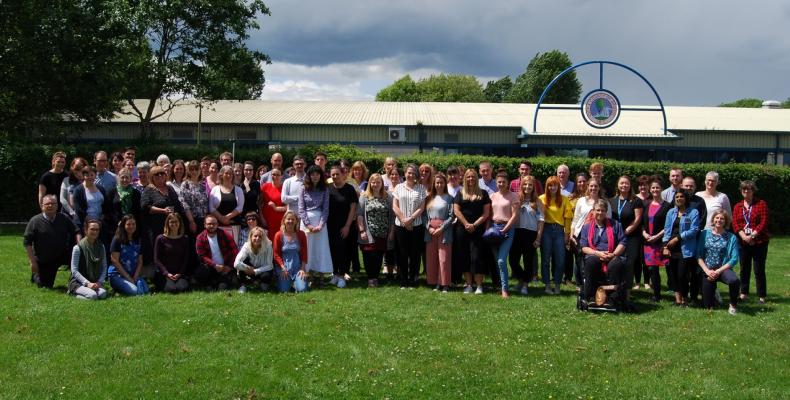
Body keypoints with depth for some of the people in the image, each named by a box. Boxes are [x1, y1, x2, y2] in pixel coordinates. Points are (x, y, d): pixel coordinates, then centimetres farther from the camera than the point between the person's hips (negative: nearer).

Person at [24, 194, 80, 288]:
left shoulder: (64, 218, -2)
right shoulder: (35, 221, -11)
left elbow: (76, 232, 2)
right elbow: (27, 242, -10)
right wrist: (33, 261, -15)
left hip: (62, 255, 2)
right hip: (44, 261, -2)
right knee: (46, 286, 5)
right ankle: (35, 275, 40)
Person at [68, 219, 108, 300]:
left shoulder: (101, 247, 8)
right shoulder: (78, 248, -7)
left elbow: (104, 267, 8)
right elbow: (74, 270, -9)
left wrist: (99, 282, -8)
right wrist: (87, 283, -19)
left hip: (94, 282, 5)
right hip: (78, 282, -4)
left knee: (103, 293, -30)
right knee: (93, 295, -34)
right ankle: (73, 292, -4)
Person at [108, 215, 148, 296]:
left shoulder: (138, 241, 12)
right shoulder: (117, 240, -4)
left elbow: (140, 261, 11)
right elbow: (115, 261, -9)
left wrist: (135, 277, -5)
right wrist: (128, 278, -11)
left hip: (134, 275, 4)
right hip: (117, 275, -4)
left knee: (145, 290, -25)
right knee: (134, 291, -28)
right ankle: (118, 287, 0)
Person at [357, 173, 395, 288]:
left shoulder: (387, 197, 7)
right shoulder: (364, 196, 1)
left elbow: (392, 216, 7)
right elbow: (359, 214, -3)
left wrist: (391, 232, 2)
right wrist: (361, 230, -10)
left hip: (383, 234, 2)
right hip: (369, 234, -2)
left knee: (379, 256, 4)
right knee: (369, 255, -3)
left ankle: (376, 277, 17)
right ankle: (371, 278, 9)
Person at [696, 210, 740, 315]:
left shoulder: (731, 237, 0)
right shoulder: (704, 234, 4)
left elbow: (734, 259, -6)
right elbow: (699, 256, 1)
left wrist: (718, 271, -14)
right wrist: (707, 271, -12)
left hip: (723, 269, -1)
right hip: (707, 270, 1)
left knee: (734, 280, -37)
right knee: (708, 306, 0)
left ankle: (733, 305, -8)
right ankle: (713, 292, 38)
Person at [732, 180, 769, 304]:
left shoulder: (761, 204, 0)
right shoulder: (737, 206, 11)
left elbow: (764, 222, -8)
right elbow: (735, 223, 1)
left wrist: (752, 235, -16)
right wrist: (744, 236, -15)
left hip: (759, 242, -3)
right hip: (743, 242, 3)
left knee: (759, 270, -2)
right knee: (744, 269, 9)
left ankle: (761, 296, 3)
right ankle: (744, 293, 19)